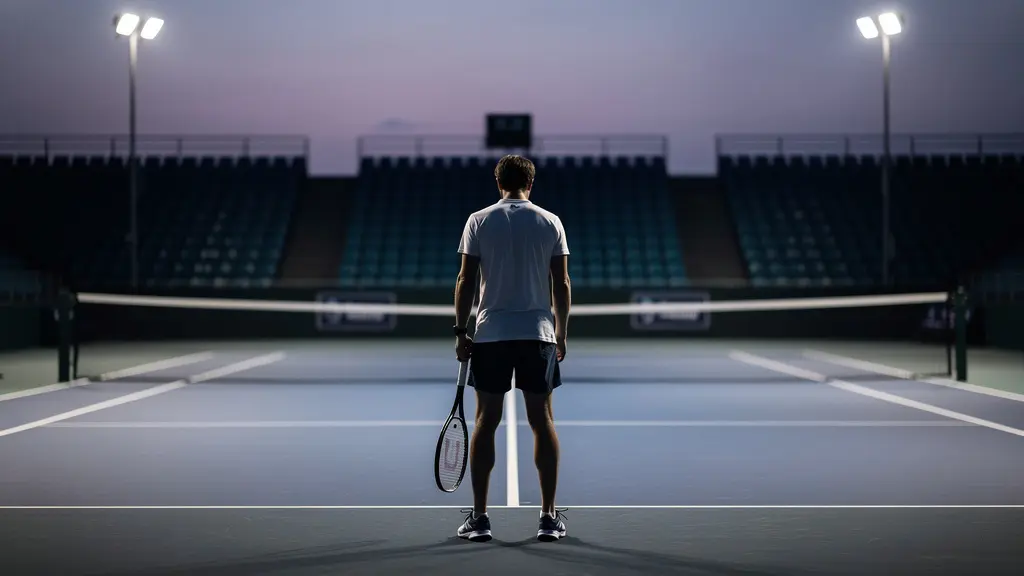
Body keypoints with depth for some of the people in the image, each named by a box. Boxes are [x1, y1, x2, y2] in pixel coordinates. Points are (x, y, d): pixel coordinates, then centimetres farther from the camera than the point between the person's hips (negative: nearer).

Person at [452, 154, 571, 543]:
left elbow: (466, 281, -2)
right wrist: (562, 334, 10)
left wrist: (460, 331, 4)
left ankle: (479, 517, 5)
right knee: (542, 420, 5)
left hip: (490, 335, 0)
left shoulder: (479, 221, 2)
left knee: (486, 421, 4)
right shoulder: (550, 222, 4)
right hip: (539, 334, 1)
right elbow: (562, 284, 2)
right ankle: (549, 516, 6)